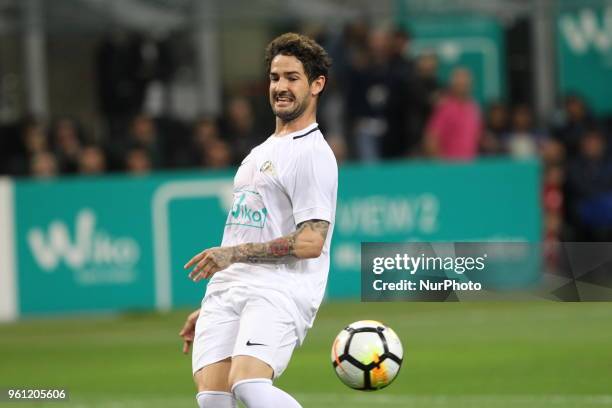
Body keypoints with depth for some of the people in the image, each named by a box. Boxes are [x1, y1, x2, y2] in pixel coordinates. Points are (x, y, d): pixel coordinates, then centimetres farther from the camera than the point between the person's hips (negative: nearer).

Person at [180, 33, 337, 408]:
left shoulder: (313, 154, -3)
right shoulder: (261, 152, 25)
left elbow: (310, 242, -14)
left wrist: (233, 253, -15)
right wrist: (209, 311, 28)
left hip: (280, 293, -8)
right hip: (227, 292, 8)